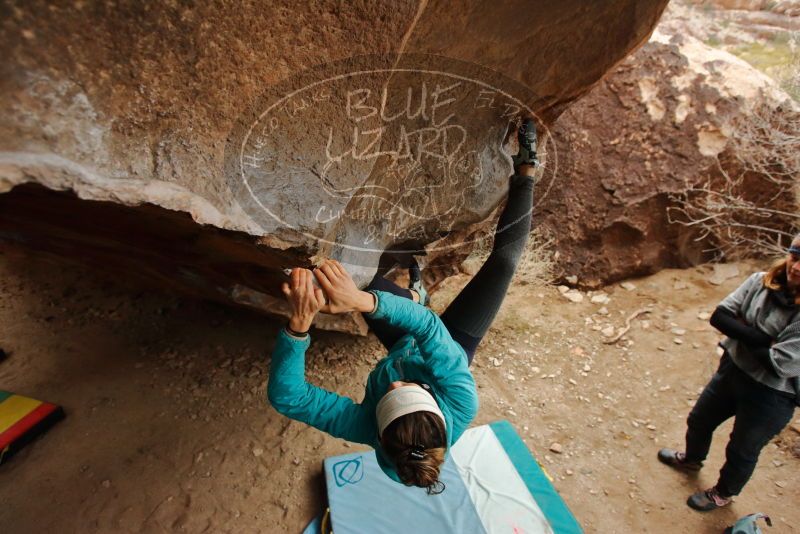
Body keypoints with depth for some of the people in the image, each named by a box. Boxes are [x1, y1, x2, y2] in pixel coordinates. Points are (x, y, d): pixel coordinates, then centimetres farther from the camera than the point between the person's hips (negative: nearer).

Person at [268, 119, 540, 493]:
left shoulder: (365, 429, -42)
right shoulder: (460, 410, -44)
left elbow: (284, 395, -46)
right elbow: (433, 332, -51)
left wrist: (299, 322, -63)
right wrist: (365, 302, -64)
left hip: (405, 347, 2)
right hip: (453, 345, -1)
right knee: (504, 258, -5)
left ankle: (415, 293, 46)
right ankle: (526, 170, 17)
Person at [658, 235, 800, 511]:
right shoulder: (761, 281, -14)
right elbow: (719, 315, -16)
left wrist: (743, 335, -17)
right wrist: (760, 339, -27)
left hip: (771, 397, -5)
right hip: (732, 369, 5)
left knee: (742, 450, 19)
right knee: (699, 421, 27)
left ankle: (723, 493, 49)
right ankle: (692, 459, 59)